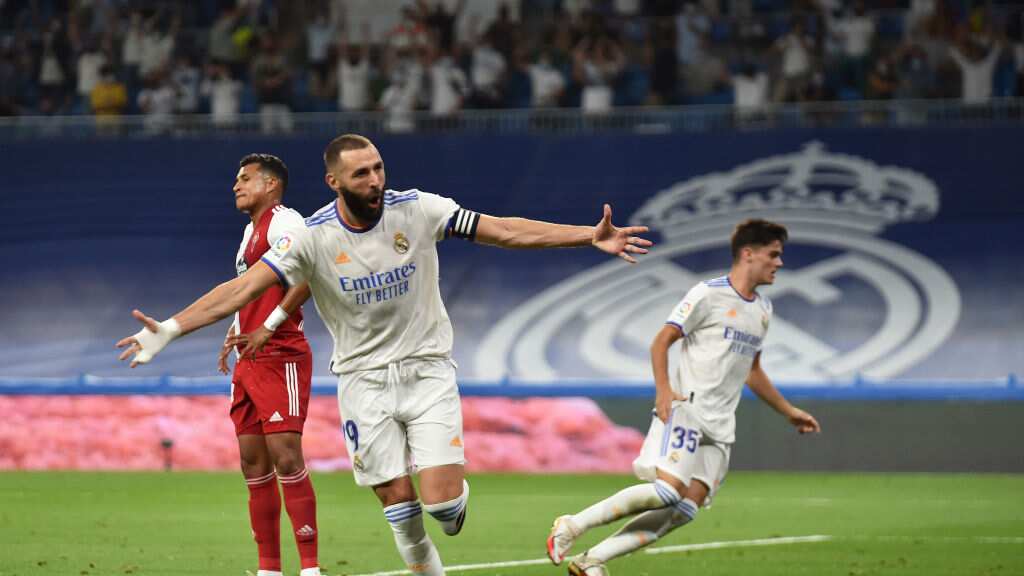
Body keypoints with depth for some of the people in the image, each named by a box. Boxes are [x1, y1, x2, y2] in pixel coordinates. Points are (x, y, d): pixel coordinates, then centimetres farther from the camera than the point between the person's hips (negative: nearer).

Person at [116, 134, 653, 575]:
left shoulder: (417, 210, -10)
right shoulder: (311, 237, -12)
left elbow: (503, 231, -7)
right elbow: (244, 285, -16)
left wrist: (591, 236, -12)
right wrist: (168, 329, -26)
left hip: (427, 369, 0)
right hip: (364, 377, 0)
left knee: (441, 499, -13)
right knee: (399, 506, -3)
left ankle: (456, 490, 23)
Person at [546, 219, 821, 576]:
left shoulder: (762, 310, 20)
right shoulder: (709, 295, -4)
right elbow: (662, 342, -5)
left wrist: (789, 412, 32)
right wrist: (663, 391, -19)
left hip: (720, 427, 7)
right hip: (685, 409, -7)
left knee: (687, 508, -10)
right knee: (669, 488, -25)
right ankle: (571, 527, -14)